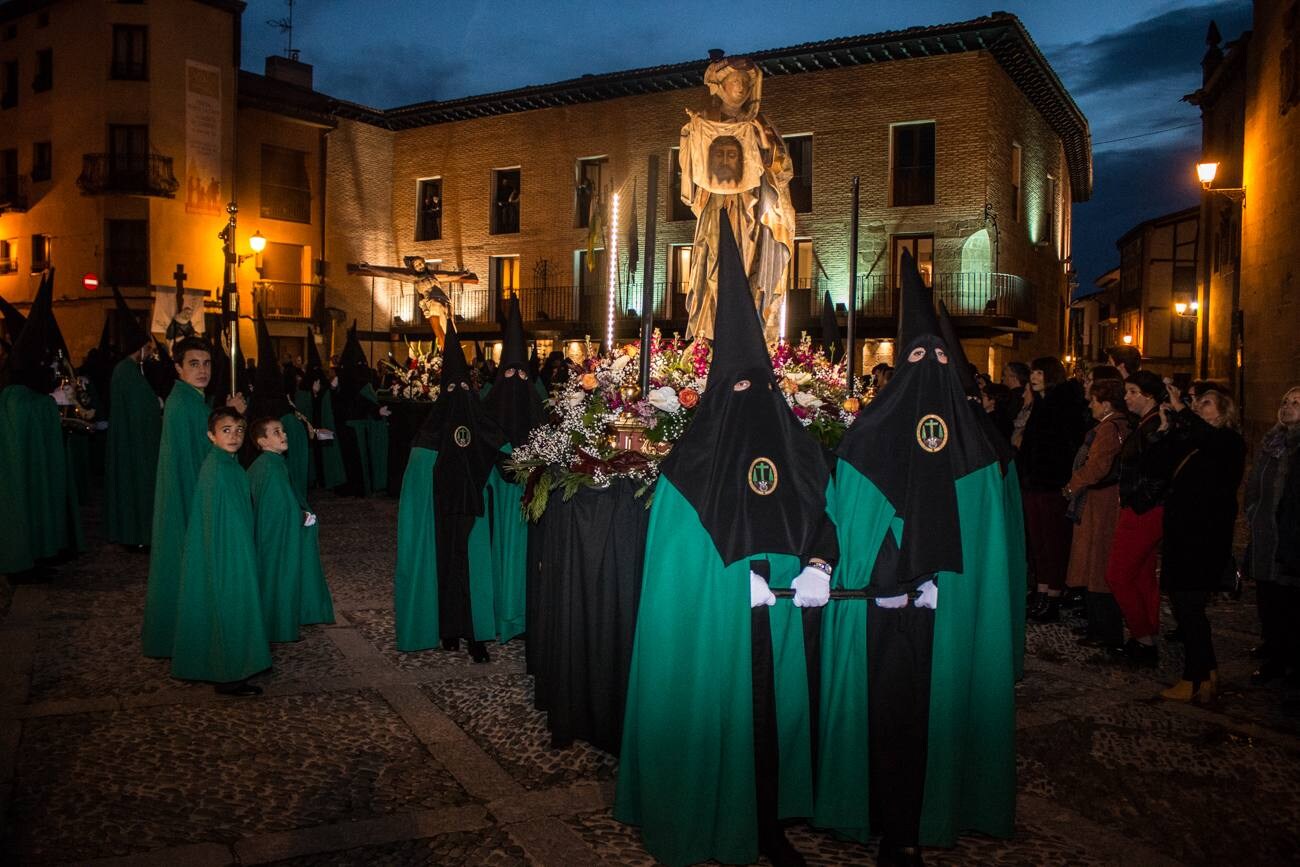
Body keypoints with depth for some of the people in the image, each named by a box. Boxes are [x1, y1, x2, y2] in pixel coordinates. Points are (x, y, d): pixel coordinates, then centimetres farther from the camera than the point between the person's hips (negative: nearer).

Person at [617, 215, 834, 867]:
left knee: (778, 713, 11)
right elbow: (677, 539, -9)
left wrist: (818, 564, -12)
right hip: (715, 622, -4)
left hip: (785, 622, 4)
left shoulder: (796, 444, 7)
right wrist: (741, 576, -19)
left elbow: (823, 514, 7)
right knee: (724, 717, 3)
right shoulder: (696, 454, -5)